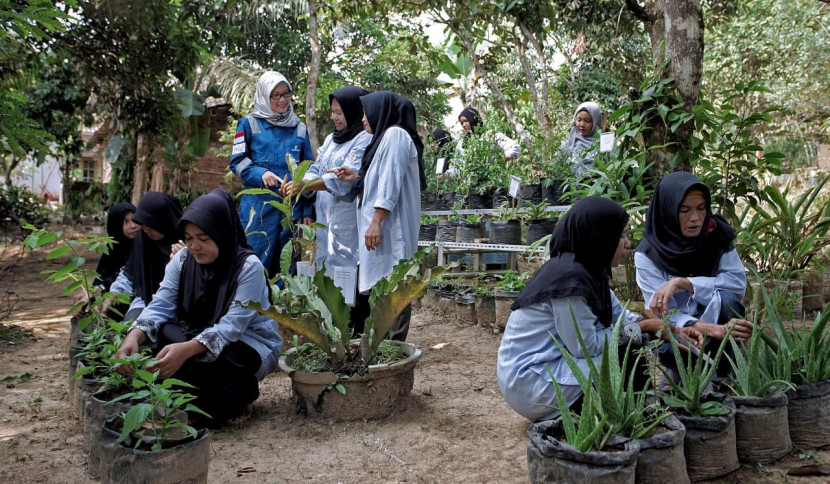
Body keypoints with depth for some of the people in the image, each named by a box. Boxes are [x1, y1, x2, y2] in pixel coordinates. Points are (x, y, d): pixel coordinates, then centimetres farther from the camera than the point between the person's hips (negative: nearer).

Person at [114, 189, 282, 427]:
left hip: (252, 345, -5)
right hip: (198, 337, 5)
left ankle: (238, 396, -5)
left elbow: (232, 326, -29)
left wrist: (186, 349, -46)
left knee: (201, 360, -36)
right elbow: (160, 307, -13)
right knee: (159, 334, -25)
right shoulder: (182, 260, -5)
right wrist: (134, 337, -36)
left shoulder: (249, 266, -21)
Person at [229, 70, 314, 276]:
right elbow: (237, 161, 1)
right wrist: (261, 174, -18)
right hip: (258, 206, -3)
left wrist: (308, 211, 8)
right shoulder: (249, 124, 5)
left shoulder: (300, 128, 13)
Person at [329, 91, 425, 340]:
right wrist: (356, 177, 14)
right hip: (381, 227, 10)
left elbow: (390, 184, -18)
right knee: (371, 287, 12)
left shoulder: (395, 135, -9)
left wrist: (376, 222, -21)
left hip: (389, 227, -10)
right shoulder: (385, 137, 21)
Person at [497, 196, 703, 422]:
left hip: (549, 364, 9)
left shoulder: (588, 269, 3)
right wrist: (640, 328, -9)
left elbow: (619, 316, 11)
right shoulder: (570, 279, -25)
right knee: (629, 361, -9)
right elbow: (585, 347, -21)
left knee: (632, 350, 7)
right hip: (528, 381, -9)